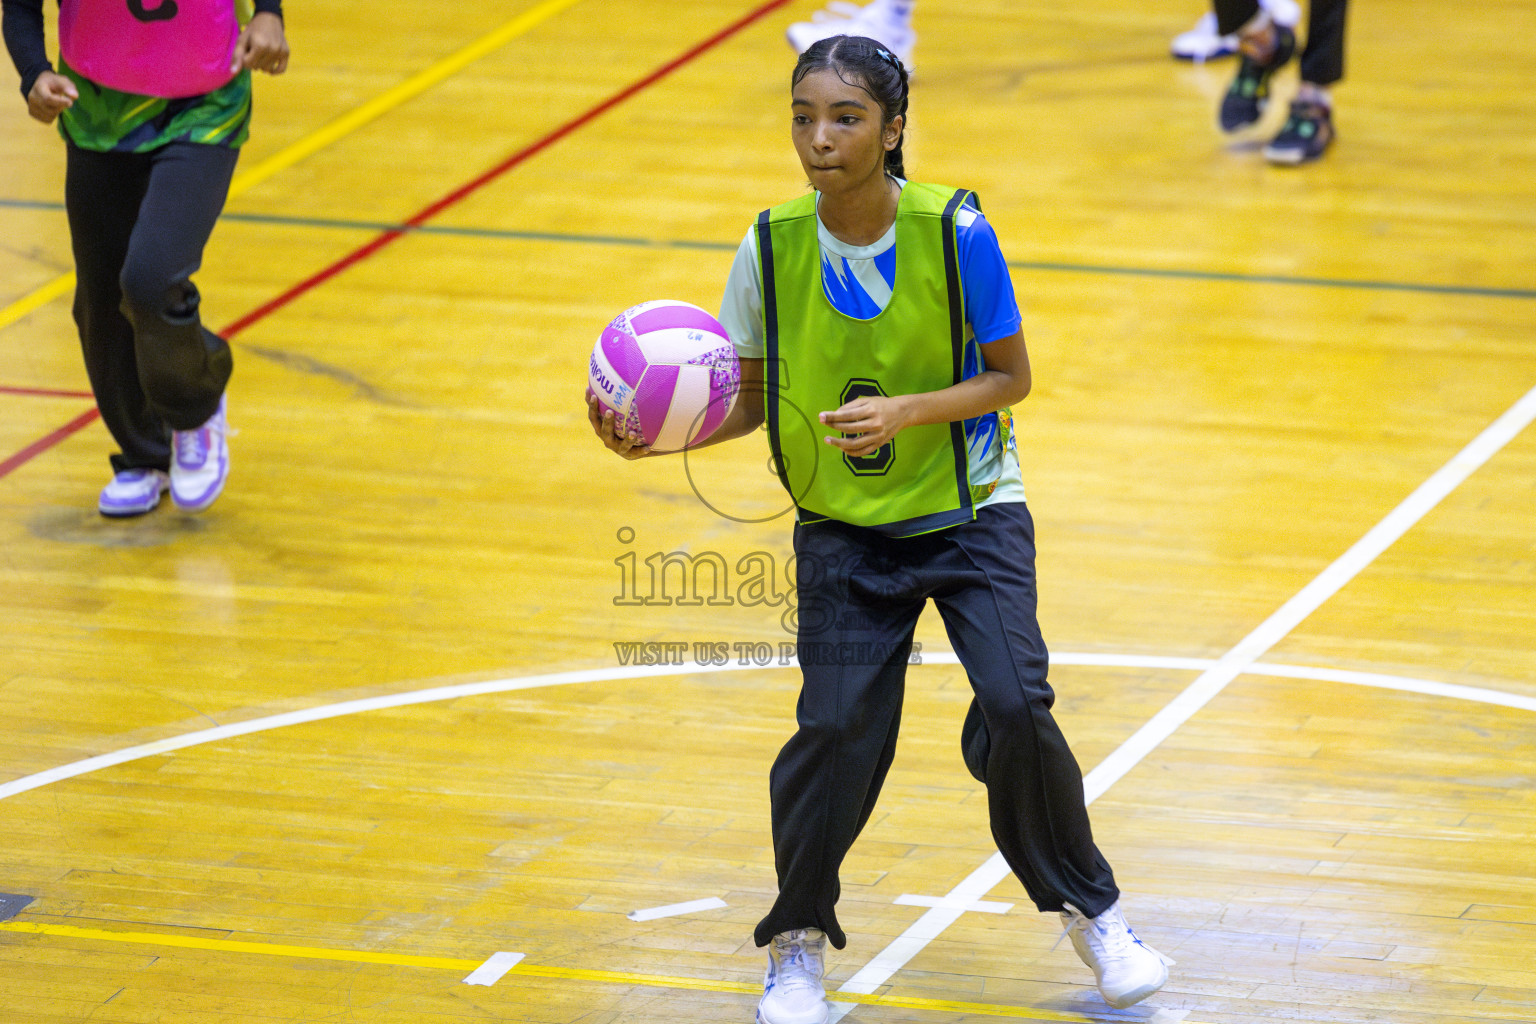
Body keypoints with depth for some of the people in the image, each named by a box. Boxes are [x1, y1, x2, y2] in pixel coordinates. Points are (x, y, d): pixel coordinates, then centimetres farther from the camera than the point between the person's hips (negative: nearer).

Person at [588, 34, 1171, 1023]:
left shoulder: (955, 232, -17)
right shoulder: (772, 246, -10)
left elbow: (1010, 377, -9)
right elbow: (750, 399, 1)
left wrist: (904, 412, -24)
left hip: (972, 512, -1)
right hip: (844, 532, 1)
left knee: (1015, 711, -15)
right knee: (837, 728, -11)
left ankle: (1090, 909, 11)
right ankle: (800, 940, 13)